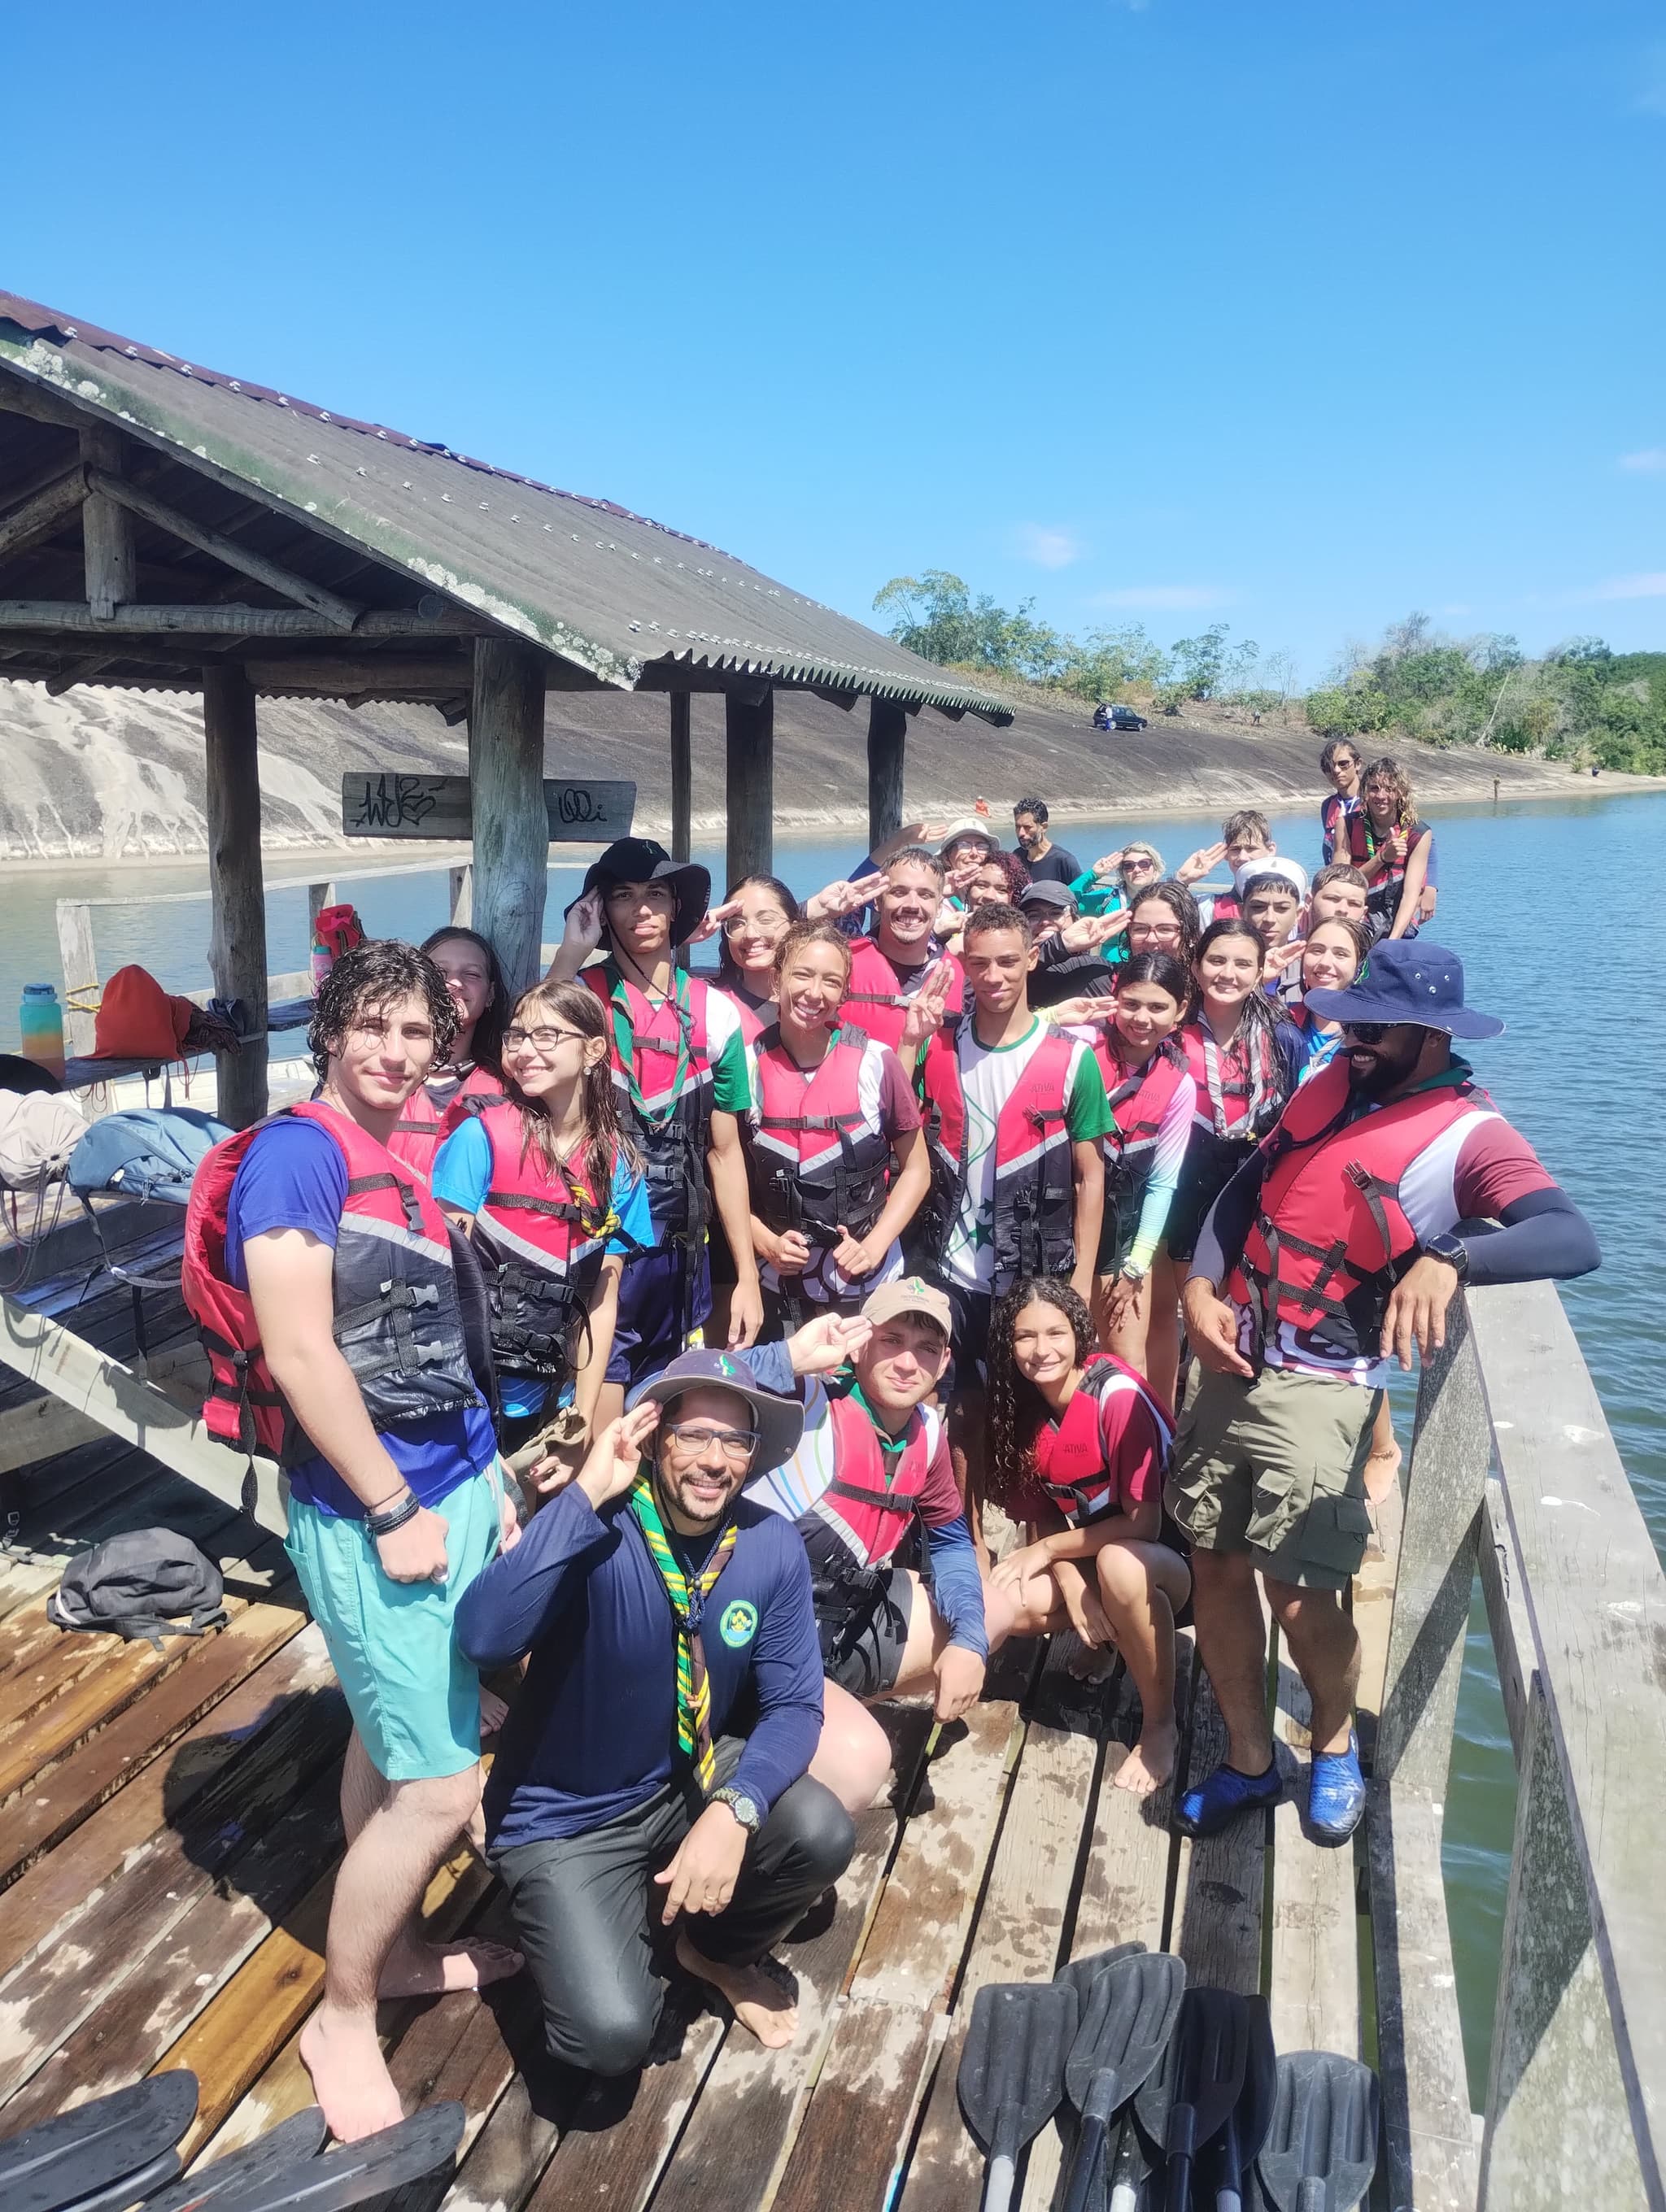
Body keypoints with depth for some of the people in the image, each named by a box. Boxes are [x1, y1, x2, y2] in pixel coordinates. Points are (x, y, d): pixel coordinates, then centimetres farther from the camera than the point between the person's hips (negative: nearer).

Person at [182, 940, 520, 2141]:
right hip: (368, 1510, -8)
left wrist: (491, 1485, 16)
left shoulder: (408, 1163, 10)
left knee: (392, 1744, 22)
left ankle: (401, 1950, 40)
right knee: (440, 1787, -2)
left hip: (456, 1487, 8)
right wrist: (396, 1512, -16)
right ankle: (343, 2016, 20)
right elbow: (300, 1353, -20)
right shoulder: (296, 1151, -15)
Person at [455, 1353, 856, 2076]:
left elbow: (793, 1704, -9)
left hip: (689, 1782, 4)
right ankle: (562, 1922, 14)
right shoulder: (598, 1532, -24)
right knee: (611, 2033, -21)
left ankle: (717, 1950, 11)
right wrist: (584, 1493, -40)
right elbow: (484, 1639, -40)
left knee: (822, 1832, -22)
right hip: (564, 1819, -4)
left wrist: (734, 1810, -27)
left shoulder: (772, 1547, -11)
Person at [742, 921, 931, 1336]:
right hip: (780, 1285, 1)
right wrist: (765, 1242, -10)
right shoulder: (746, 1066, -5)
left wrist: (874, 1246, -12)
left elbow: (916, 1170, -1)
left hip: (869, 1282, -1)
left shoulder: (877, 1063, -9)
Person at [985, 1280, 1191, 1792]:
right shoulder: (1022, 1409, -4)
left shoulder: (1118, 1395, -23)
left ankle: (1160, 1723, -17)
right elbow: (1042, 1518, -1)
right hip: (1087, 1561, 6)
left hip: (1167, 1555, -5)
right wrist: (1072, 1585, -19)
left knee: (1118, 1563, -39)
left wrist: (1047, 1551, -16)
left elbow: (1144, 1523, -22)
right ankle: (1106, 1634, 9)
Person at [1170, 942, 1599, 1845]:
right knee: (1216, 1566, 10)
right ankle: (1248, 1761, 28)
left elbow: (1573, 1240, -28)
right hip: (1230, 1363, 6)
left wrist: (1448, 1258, -44)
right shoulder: (1332, 1084, 8)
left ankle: (1336, 1744, 26)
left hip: (1319, 1388, -6)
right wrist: (1200, 1292, -1)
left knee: (1297, 1593, -6)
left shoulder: (1470, 1136, -12)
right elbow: (1243, 1189, 13)